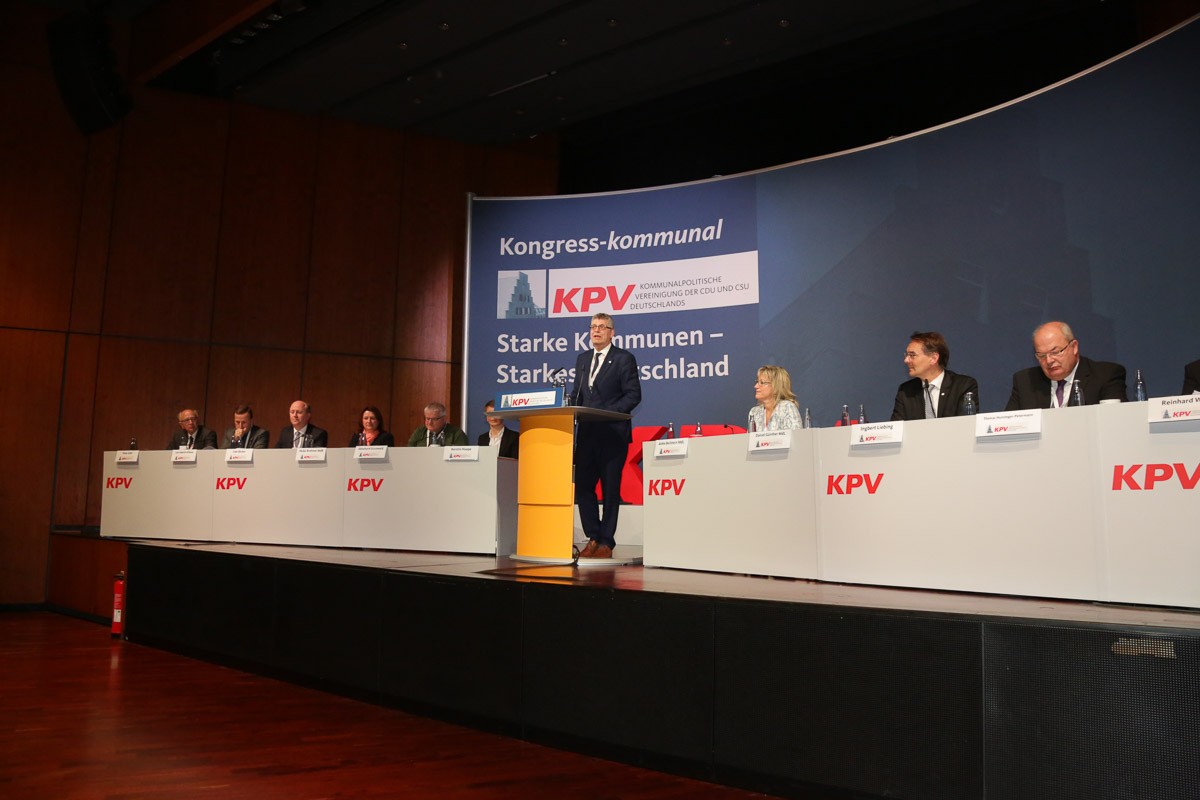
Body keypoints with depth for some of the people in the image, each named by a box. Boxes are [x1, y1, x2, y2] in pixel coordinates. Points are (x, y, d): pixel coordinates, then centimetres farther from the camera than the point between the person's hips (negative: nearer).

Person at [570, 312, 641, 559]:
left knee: (610, 489, 1)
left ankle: (606, 542, 8)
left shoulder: (624, 358, -1)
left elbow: (633, 395, -7)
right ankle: (593, 537, 15)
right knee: (582, 486, 3)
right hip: (586, 433, 6)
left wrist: (609, 412, -18)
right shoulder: (582, 359, 17)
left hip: (613, 434, -5)